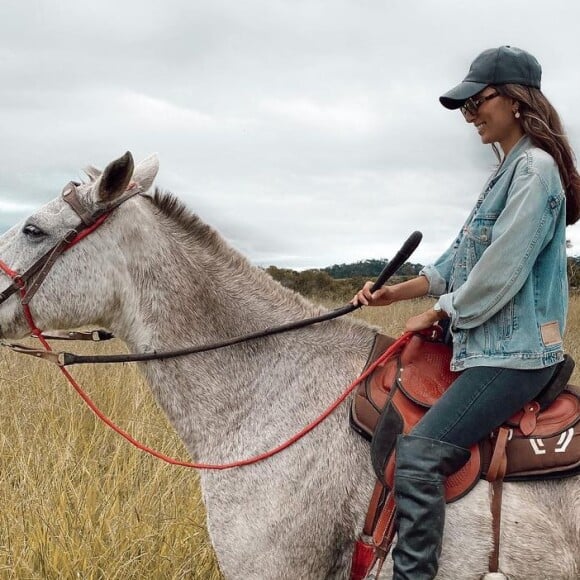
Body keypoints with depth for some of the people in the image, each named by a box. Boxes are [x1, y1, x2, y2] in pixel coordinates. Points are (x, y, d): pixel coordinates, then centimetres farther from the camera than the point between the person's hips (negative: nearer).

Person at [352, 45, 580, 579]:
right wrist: (394, 293, 9)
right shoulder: (508, 171, 16)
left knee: (419, 453, -21)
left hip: (513, 354, -11)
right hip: (485, 345, 11)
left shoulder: (534, 169, -15)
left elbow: (498, 275, -21)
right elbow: (463, 256, 17)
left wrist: (439, 313, -6)